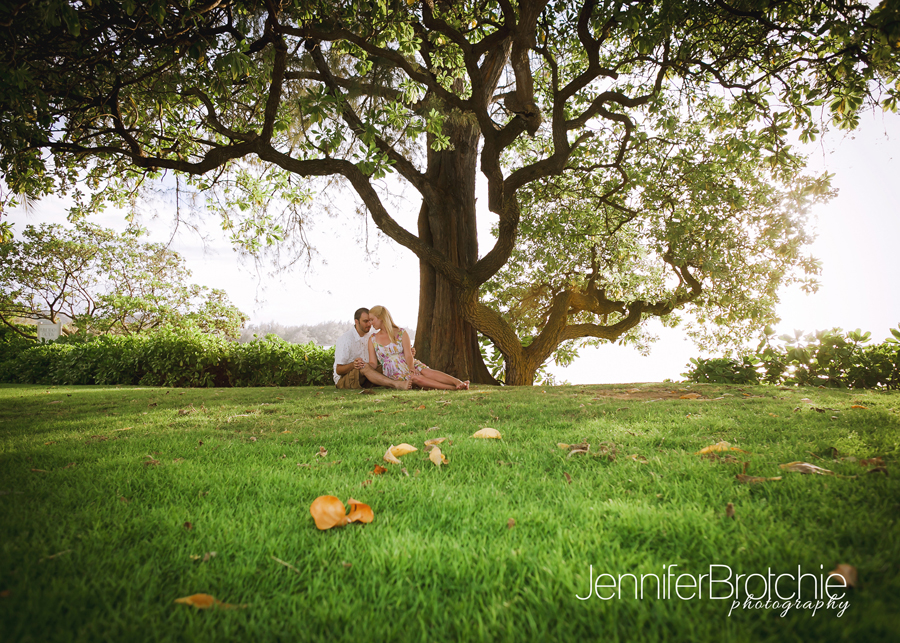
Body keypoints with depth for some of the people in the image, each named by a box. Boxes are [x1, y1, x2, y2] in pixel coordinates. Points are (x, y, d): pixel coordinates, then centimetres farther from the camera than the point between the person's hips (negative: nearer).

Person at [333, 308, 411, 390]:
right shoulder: (345, 339, -14)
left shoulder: (369, 338, 8)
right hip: (343, 379, -7)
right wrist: (353, 365, -36)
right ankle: (396, 384, -52)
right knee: (364, 366, -37)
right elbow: (338, 370, -13)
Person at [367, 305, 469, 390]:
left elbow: (408, 355, -4)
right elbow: (373, 363, 4)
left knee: (427, 372, -30)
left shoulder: (401, 333, 4)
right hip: (393, 374, -1)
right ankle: (452, 388, -45)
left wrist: (411, 367, -23)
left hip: (410, 366, 1)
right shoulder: (372, 339, 8)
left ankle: (459, 382, -47)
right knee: (416, 378, -31)